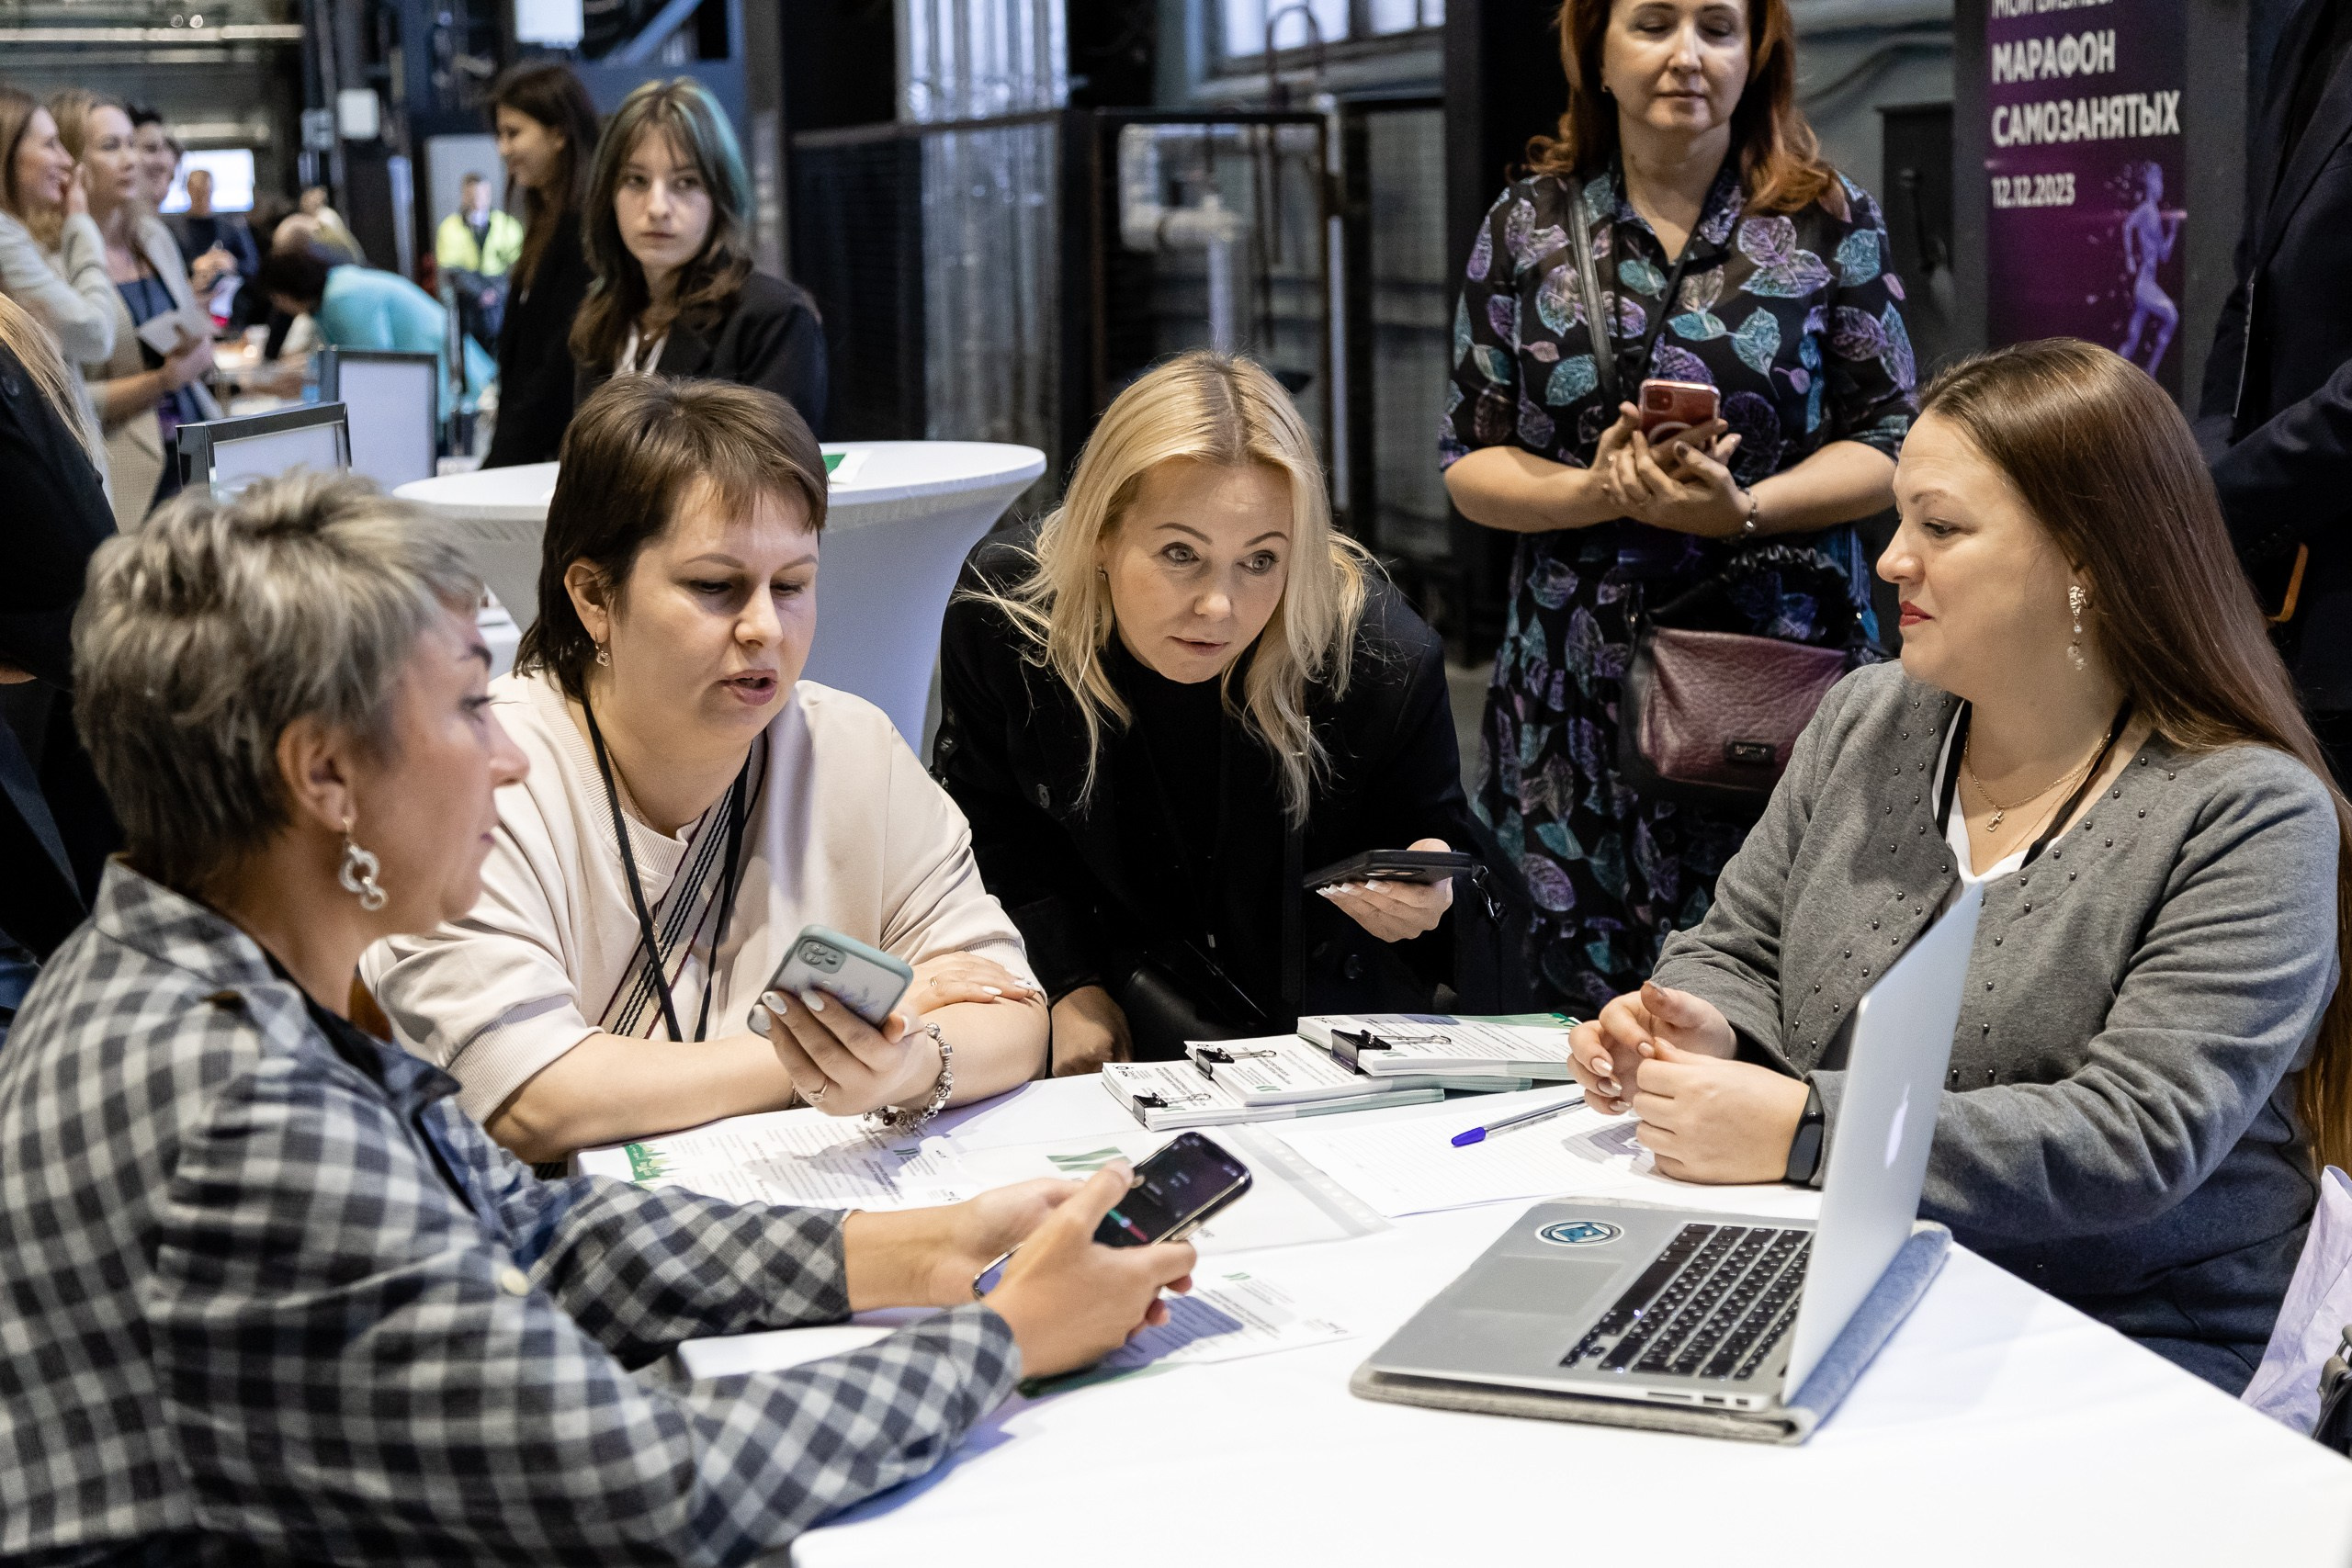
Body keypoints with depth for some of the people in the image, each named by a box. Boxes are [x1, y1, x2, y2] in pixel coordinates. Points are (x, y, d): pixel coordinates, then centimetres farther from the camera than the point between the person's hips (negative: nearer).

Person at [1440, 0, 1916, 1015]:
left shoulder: (1830, 224, 4)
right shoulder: (1527, 225, 8)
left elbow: (1887, 444, 4)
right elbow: (1468, 463, 7)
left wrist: (1743, 509, -14)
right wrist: (1598, 491, -12)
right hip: (1577, 691, 2)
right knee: (1579, 991, 1)